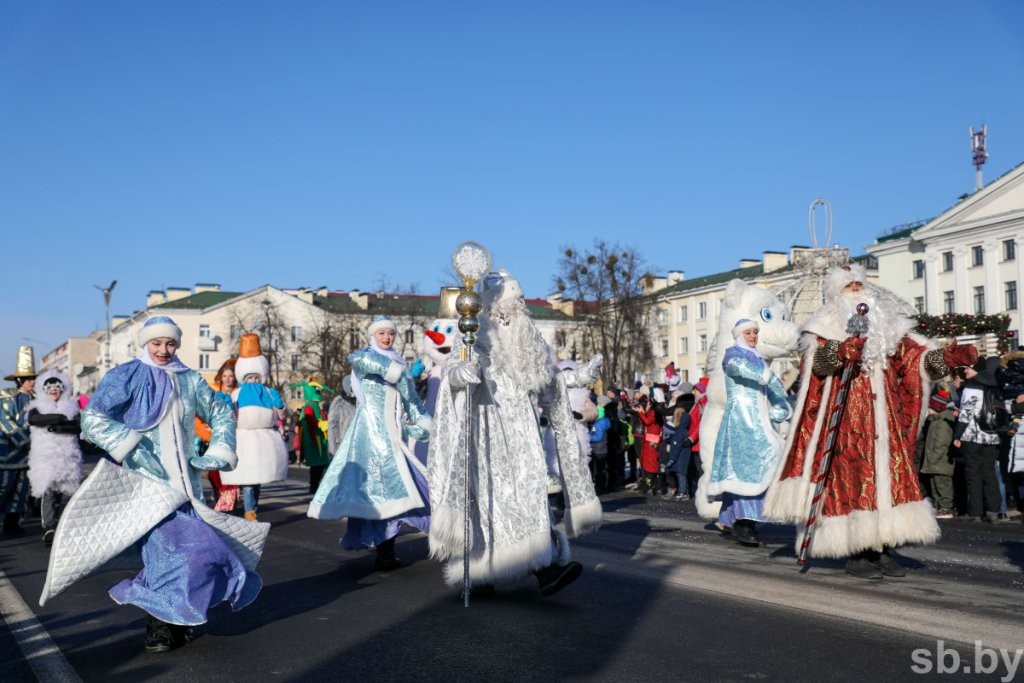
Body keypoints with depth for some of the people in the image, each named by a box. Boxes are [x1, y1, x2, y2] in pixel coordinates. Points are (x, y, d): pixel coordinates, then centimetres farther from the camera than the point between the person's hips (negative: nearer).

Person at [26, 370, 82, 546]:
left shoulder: (71, 406, 14)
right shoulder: (37, 406, 12)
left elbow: (78, 426, 0)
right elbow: (32, 419, -10)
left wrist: (59, 427, -15)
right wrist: (60, 418, -14)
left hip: (67, 456, 2)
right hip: (45, 456, -2)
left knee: (65, 492, 1)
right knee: (48, 491, -13)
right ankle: (49, 528, -21)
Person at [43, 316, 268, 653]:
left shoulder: (190, 380, 9)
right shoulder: (126, 377, -2)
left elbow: (221, 414, 20)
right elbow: (93, 419, -11)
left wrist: (218, 454, 7)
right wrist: (131, 448, -19)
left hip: (185, 482, 4)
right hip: (146, 481, -4)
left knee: (192, 547, 3)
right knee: (166, 548, -13)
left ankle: (176, 618, 24)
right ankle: (160, 626, 3)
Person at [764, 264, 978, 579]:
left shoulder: (887, 326, 18)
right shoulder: (828, 327, 4)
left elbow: (916, 354, 12)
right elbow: (817, 362, -13)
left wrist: (947, 356, -5)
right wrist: (840, 352, -32)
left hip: (885, 417, 5)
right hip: (848, 418, -5)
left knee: (890, 473, 2)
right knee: (853, 477, -9)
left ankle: (882, 550, 8)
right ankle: (856, 553, -4)